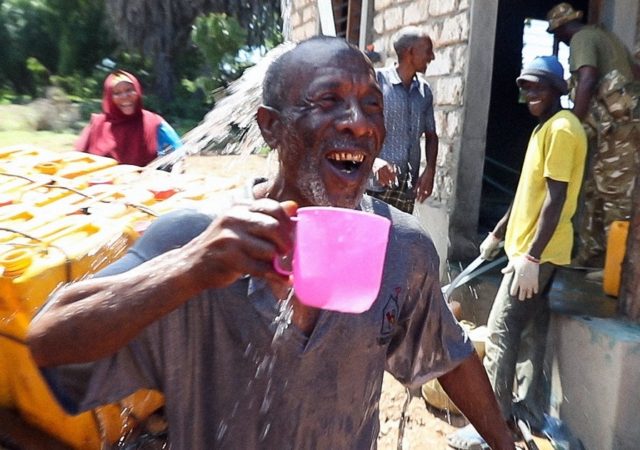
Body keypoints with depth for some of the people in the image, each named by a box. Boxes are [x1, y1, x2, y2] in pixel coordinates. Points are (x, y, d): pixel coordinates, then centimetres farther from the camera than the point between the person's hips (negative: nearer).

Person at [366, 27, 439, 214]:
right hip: (374, 185, -5)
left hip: (407, 188, 5)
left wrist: (430, 169, 2)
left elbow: (431, 135, 20)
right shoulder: (376, 80, -4)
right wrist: (373, 160, -25)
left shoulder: (424, 91, 13)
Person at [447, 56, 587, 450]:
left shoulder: (562, 128, -15)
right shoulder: (546, 127, 17)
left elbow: (556, 199, -21)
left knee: (501, 333, -7)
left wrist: (531, 256, -24)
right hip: (533, 248, 10)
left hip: (538, 253, -10)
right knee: (530, 331, 15)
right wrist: (498, 234, 23)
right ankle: (529, 410, 27)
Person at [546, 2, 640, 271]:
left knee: (615, 195, -10)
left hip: (618, 123, -10)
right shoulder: (603, 35, 25)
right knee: (595, 190, 13)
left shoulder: (582, 38, -4)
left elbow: (588, 80, -20)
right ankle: (591, 254, 19)